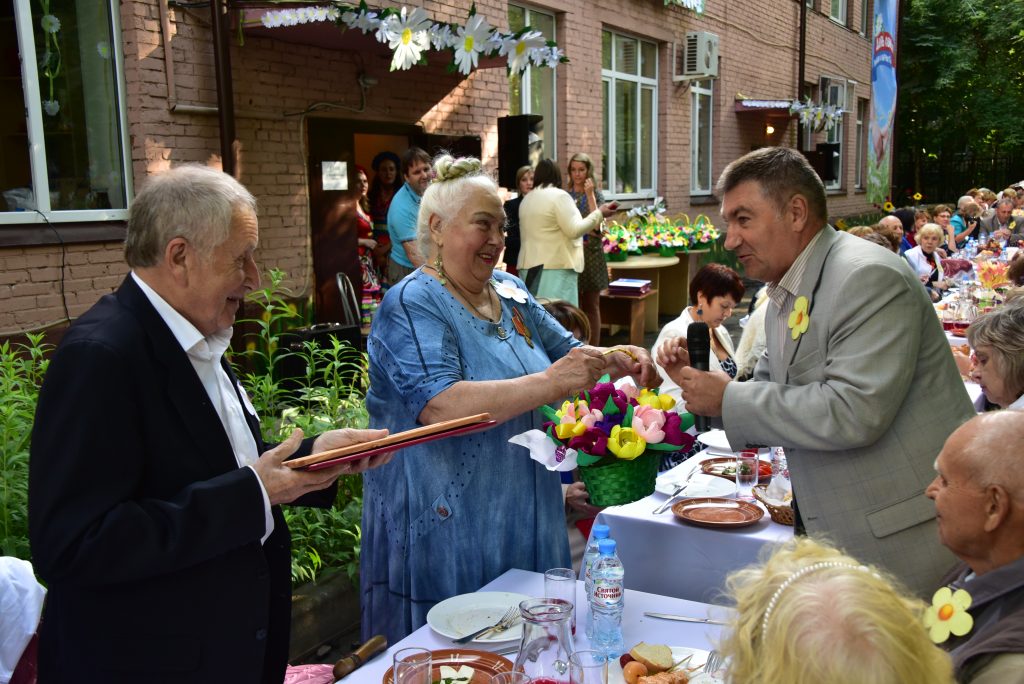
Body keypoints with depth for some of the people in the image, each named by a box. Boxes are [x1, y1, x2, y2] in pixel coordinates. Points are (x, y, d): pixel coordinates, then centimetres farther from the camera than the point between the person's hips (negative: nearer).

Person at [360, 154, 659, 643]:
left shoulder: (510, 292, 8)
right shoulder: (411, 304, -14)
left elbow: (567, 352, 19)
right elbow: (440, 407, -28)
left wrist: (619, 360, -3)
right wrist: (550, 383, -32)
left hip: (525, 522, 7)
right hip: (445, 530, -7)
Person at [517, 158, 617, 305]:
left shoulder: (526, 200, 15)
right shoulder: (559, 195, -7)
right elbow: (574, 230, -12)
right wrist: (599, 213, -3)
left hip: (530, 266, 7)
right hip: (556, 266, -7)